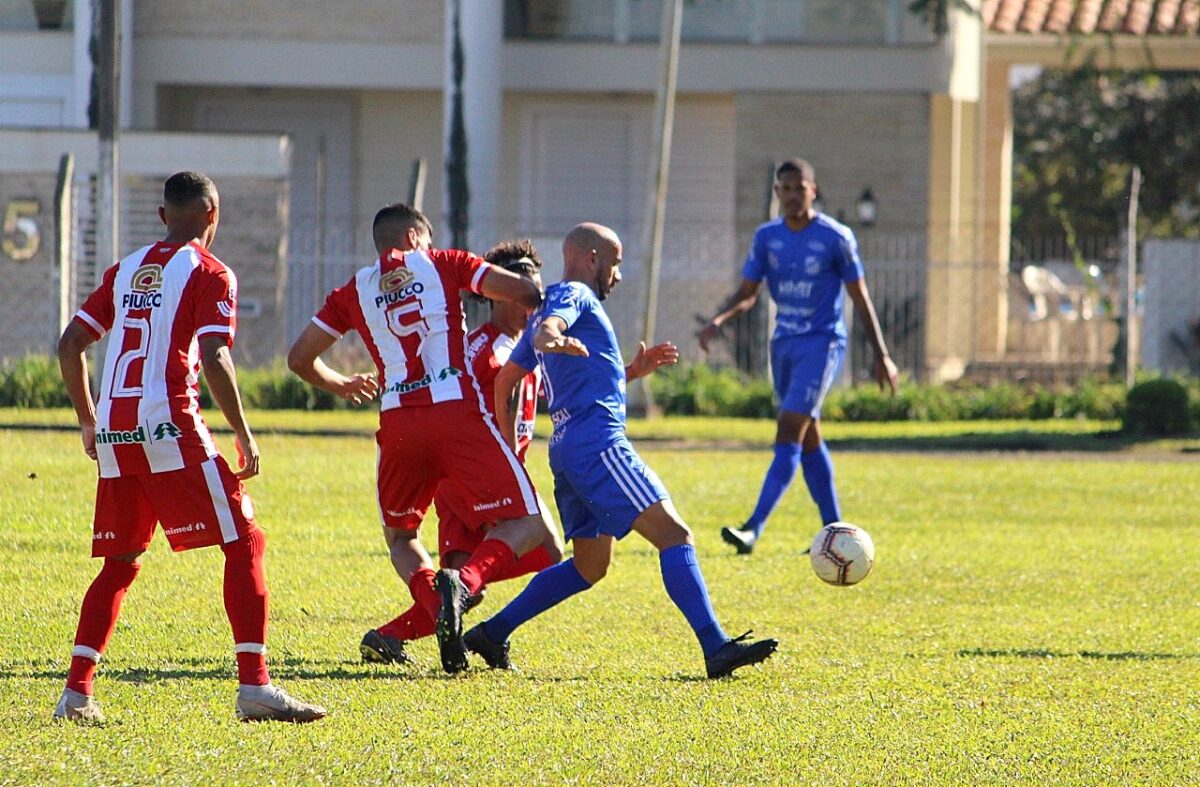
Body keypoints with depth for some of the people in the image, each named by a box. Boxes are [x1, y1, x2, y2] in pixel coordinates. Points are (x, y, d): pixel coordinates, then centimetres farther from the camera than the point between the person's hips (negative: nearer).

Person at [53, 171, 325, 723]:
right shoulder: (209, 273, 0)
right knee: (244, 543, -2)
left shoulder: (126, 270, 19)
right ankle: (254, 686, -13)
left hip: (113, 429, 6)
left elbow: (70, 344, 18)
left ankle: (76, 692, 12)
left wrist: (88, 421, 26)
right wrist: (243, 434, -6)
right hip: (168, 424, -6)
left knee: (120, 562, 18)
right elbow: (214, 359, -12)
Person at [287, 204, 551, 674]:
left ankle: (436, 605, -5)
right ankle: (465, 584, -26)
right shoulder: (441, 265, 12)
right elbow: (526, 292, 6)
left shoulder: (354, 292, 17)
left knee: (400, 537, 24)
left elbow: (300, 358, 21)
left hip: (398, 424, 3)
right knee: (525, 524, 2)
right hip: (457, 414, -3)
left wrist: (341, 386, 40)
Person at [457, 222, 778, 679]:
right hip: (598, 444, -10)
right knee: (674, 535, -15)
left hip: (569, 450, 10)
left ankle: (493, 634, 14)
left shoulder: (553, 305, 26)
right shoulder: (573, 295, -2)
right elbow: (546, 328, -26)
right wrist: (554, 339, -49)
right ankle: (717, 649, -25)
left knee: (589, 566, 17)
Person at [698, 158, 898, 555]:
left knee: (789, 434, -17)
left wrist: (881, 355, -2)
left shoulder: (836, 238, -8)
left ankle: (754, 529, -26)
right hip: (784, 344, 6)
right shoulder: (767, 237, 5)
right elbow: (747, 293, 10)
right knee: (808, 440, 12)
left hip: (821, 344, -6)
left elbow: (860, 298, -3)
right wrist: (718, 320, -11)